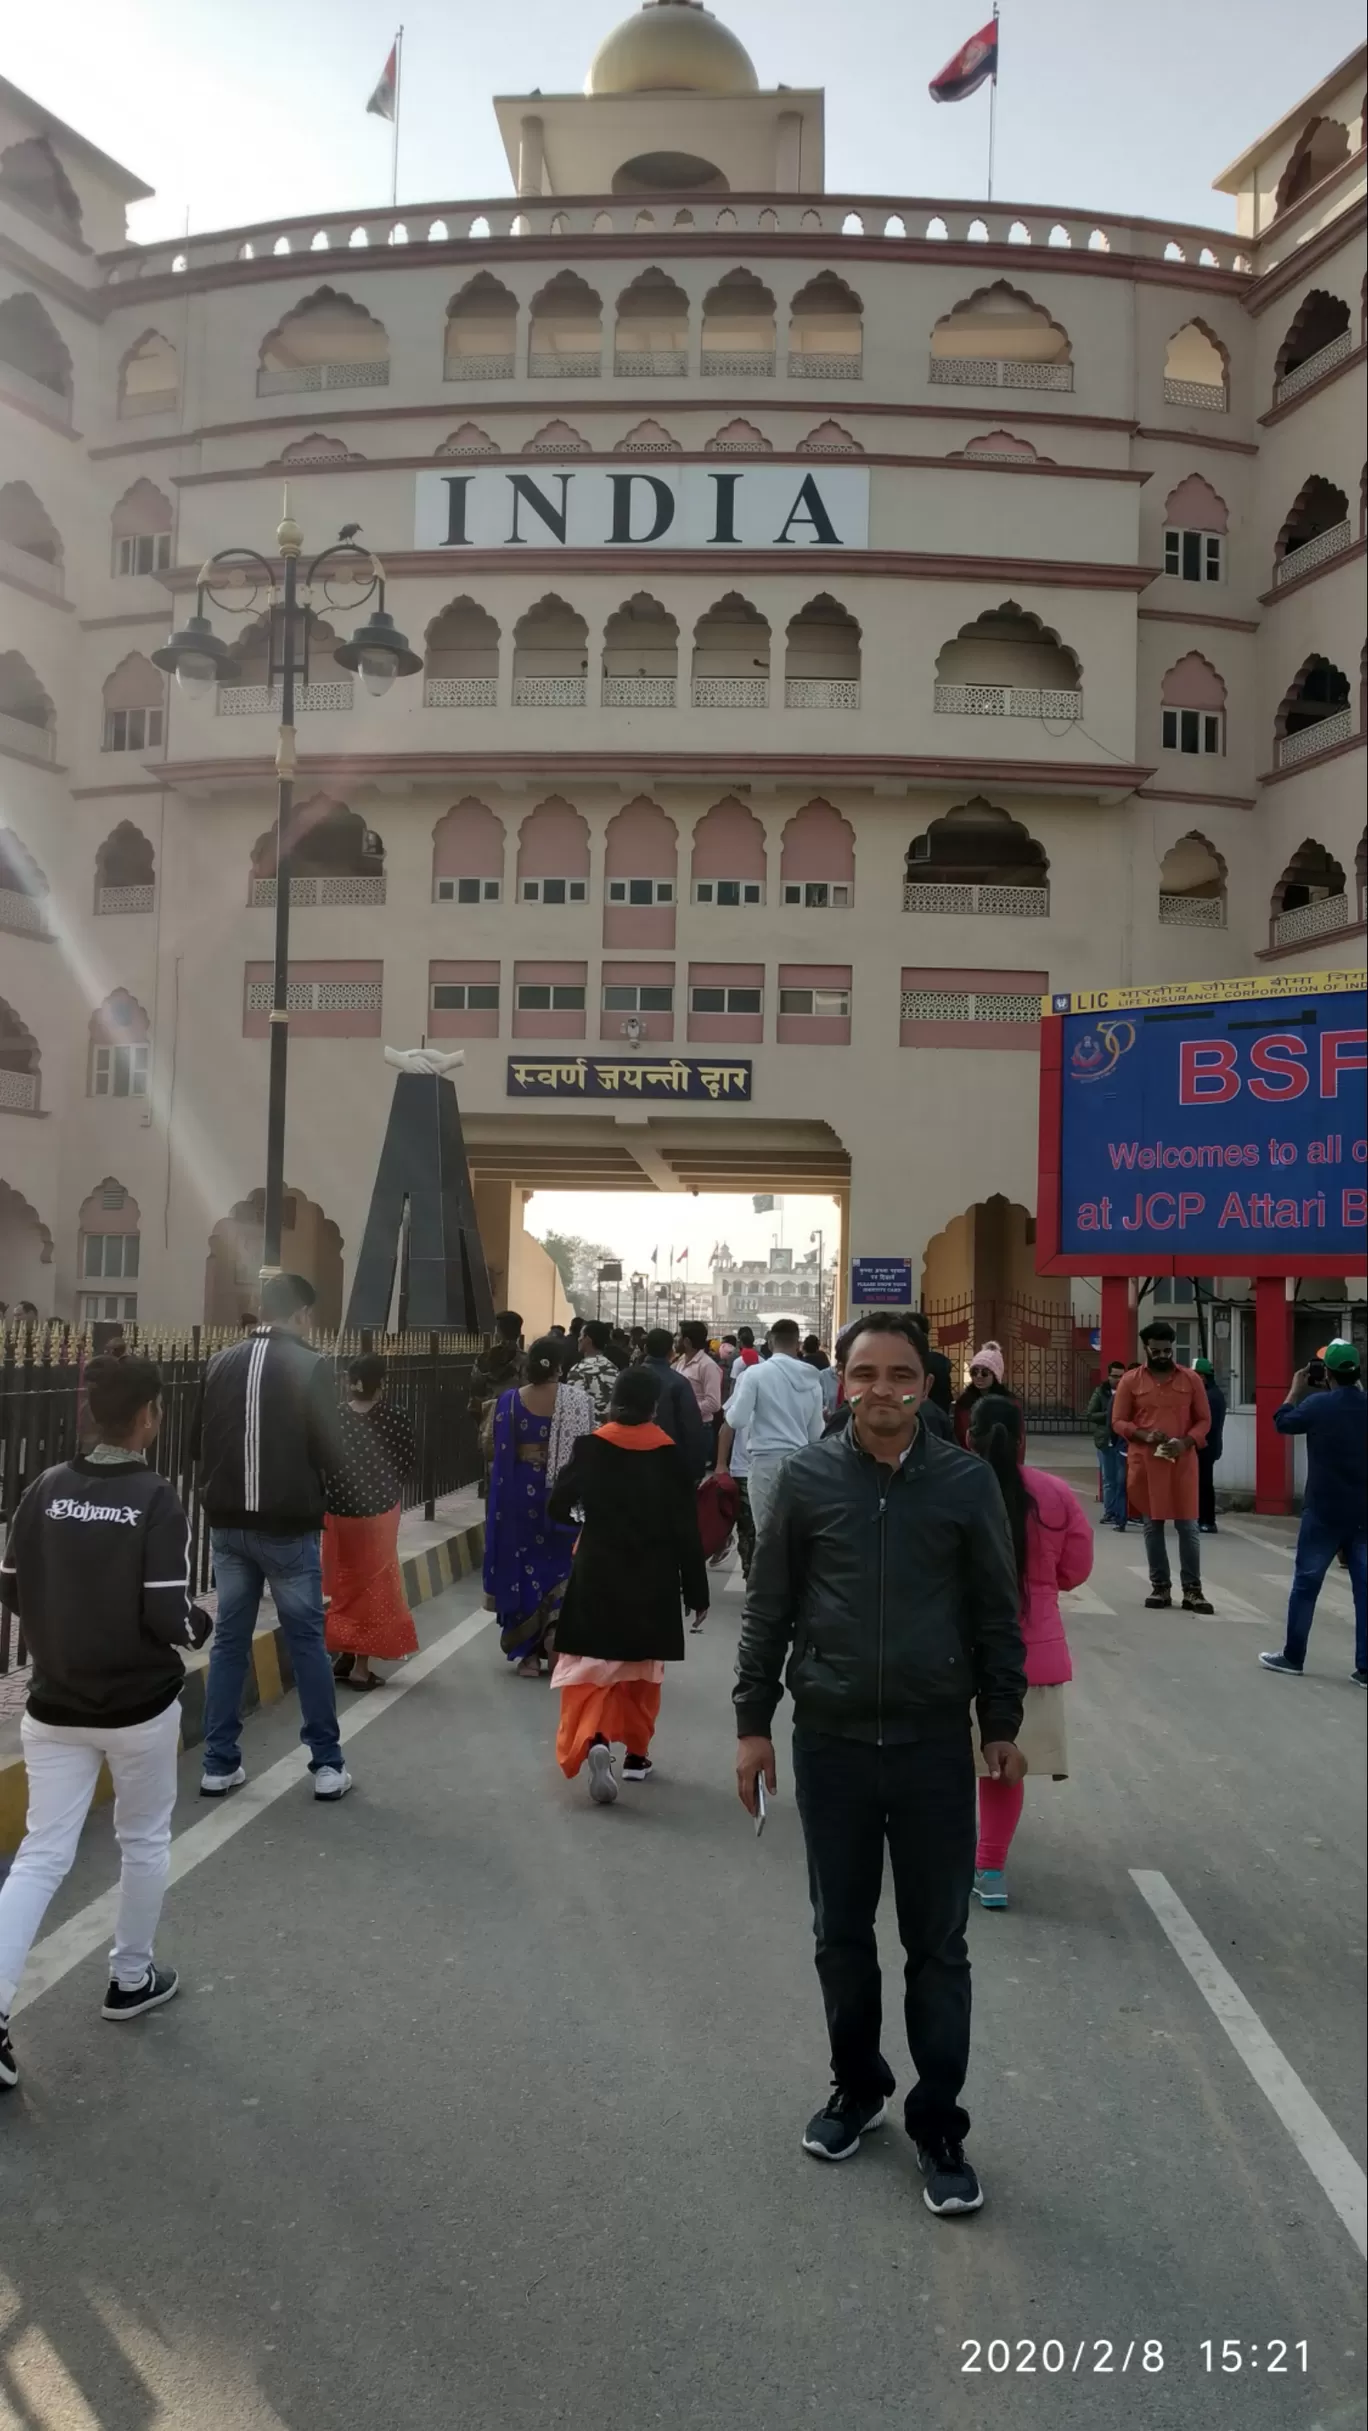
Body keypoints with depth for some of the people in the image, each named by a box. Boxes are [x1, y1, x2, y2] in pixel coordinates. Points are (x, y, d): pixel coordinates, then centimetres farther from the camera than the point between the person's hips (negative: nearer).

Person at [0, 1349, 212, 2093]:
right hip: (139, 1708, -3)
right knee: (144, 1841, 18)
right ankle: (131, 1980, 31)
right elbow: (168, 1617, -19)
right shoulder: (155, 1500, -17)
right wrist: (202, 1626, 2)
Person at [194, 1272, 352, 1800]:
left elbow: (197, 1442, 7)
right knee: (307, 1642, 6)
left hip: (228, 1524, 4)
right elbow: (331, 1451, -12)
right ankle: (327, 1765, 12)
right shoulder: (310, 1366, -11)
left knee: (229, 1641, 12)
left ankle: (219, 1765, 16)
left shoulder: (221, 1363, 2)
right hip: (287, 1526, -4)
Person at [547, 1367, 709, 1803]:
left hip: (597, 1575, -1)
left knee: (594, 1664, 4)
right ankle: (636, 1753, 26)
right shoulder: (668, 1454, -10)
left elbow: (557, 1507, 1)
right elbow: (685, 1529, -7)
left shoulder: (590, 1447, -8)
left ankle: (595, 1740, -21)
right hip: (652, 1581, 1)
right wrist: (695, 1590, 1)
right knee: (642, 1668, 18)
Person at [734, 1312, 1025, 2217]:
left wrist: (1002, 1725, 5)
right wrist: (753, 1722, 2)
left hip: (934, 1744, -1)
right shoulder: (808, 1478, -4)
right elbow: (768, 1608, 2)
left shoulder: (967, 1480, -5)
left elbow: (997, 1612, 3)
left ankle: (939, 2125, 24)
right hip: (829, 1742, 1)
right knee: (842, 1935, 15)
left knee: (938, 1945, 9)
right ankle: (858, 2087, 37)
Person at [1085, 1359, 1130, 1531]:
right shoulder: (1100, 1392, 2)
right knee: (1108, 1480, 10)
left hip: (1123, 1441, -2)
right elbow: (1089, 1414, 0)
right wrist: (1109, 1415, -11)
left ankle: (1120, 1518, 3)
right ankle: (1110, 1512, 19)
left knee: (1122, 1481, -1)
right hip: (1105, 1441, 2)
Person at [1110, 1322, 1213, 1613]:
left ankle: (1192, 1589, 8)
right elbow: (1118, 1422, 3)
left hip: (1182, 1462, 0)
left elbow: (1204, 1419, 7)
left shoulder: (1191, 1379, 4)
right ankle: (1160, 1587, 15)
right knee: (1152, 1526, 6)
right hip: (1145, 1463, 0)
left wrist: (1186, 1442, -12)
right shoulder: (1130, 1380, 2)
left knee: (1188, 1526, 1)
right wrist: (1143, 1435, -16)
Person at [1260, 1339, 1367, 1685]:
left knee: (1306, 1584, 8)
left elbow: (1282, 1422, 6)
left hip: (1324, 1512, -3)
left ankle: (1293, 1658, 15)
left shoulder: (1317, 1404, -11)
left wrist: (1296, 1389, 19)